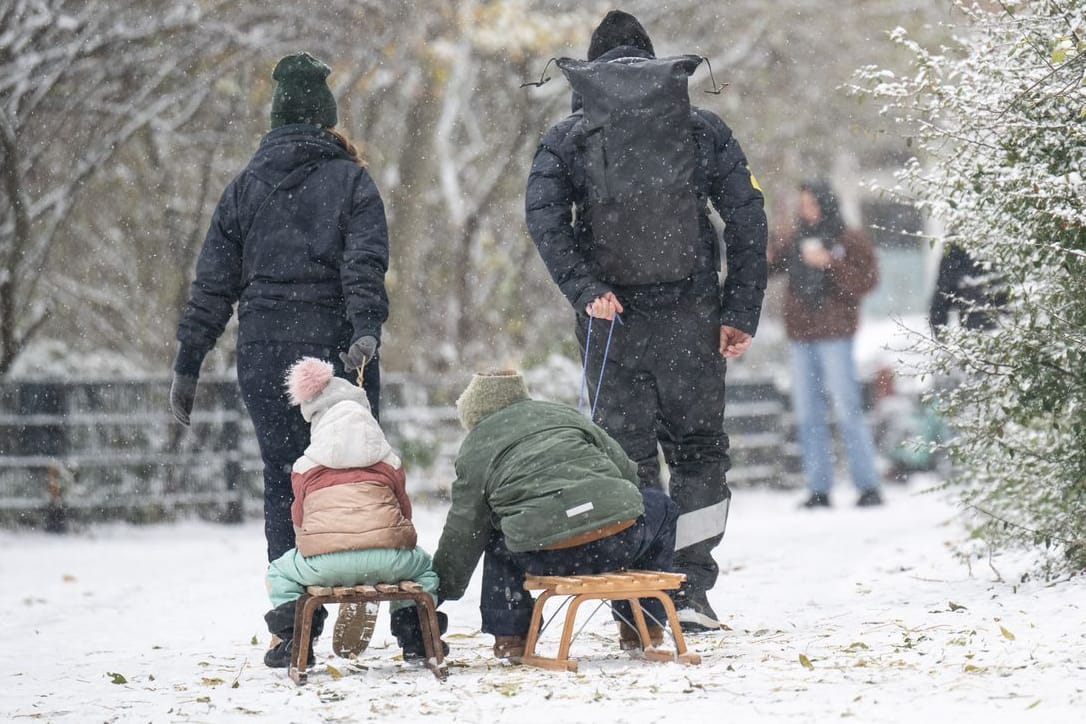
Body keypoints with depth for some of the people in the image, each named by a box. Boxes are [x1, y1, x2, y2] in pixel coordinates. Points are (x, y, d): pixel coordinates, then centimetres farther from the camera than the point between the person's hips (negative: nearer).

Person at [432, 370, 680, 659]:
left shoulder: (476, 450, 18)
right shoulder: (566, 414, 26)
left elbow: (462, 536, 19)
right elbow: (626, 470, 25)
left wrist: (443, 590, 31)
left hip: (547, 558, -1)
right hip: (619, 542, 1)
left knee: (497, 543, 32)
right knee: (660, 506, 33)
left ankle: (509, 635, 20)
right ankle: (645, 623, 35)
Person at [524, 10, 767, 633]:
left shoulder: (568, 139, 3)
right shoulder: (703, 130, 5)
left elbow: (544, 218, -13)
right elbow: (748, 219, 1)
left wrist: (585, 290, -15)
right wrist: (741, 311, 2)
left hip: (613, 320, 0)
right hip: (692, 322, 0)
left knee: (627, 459, 7)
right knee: (699, 452, 13)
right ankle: (691, 588, 3)